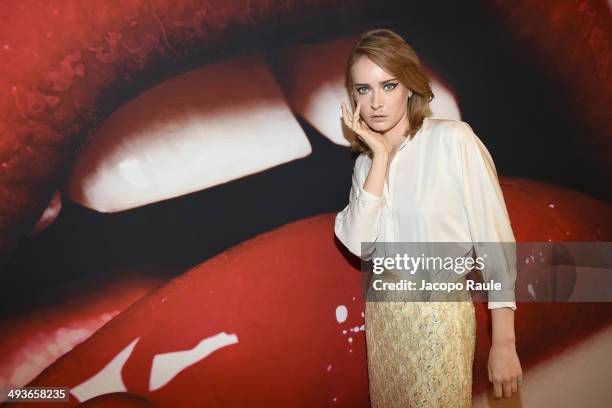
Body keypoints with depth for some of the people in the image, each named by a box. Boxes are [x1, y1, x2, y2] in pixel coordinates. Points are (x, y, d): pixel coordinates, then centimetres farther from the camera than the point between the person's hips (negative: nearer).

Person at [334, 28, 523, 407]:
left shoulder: (452, 139, -14)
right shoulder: (365, 161, 2)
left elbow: (495, 238, -14)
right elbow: (358, 243, -12)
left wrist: (504, 344, -15)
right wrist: (380, 156, -15)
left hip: (440, 316, -5)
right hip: (383, 317, 5)